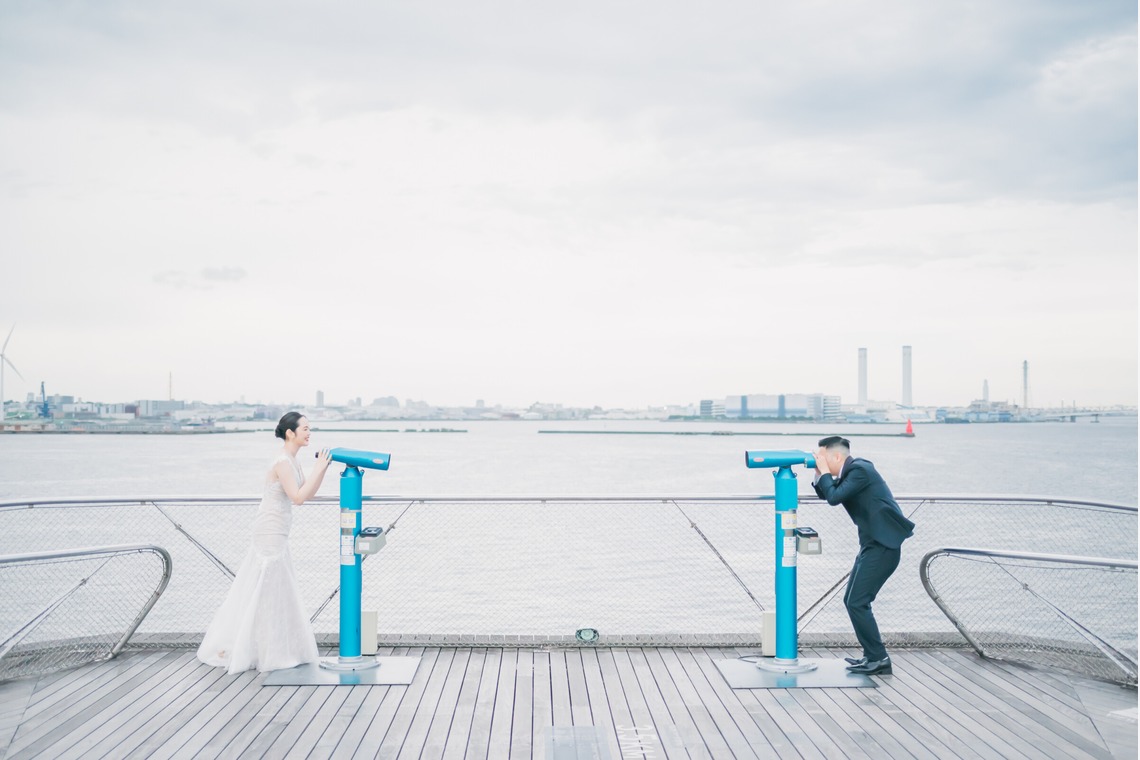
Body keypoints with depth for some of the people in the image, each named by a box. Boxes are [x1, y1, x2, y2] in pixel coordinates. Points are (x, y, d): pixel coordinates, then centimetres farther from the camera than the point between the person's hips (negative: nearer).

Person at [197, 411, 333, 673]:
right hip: (271, 533, -10)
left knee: (261, 590, 15)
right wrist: (319, 469, -20)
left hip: (274, 534, 10)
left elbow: (308, 495, 14)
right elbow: (298, 497, -25)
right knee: (266, 591, -2)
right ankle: (270, 652, 7)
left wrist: (321, 469, 4)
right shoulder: (282, 462, -17)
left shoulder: (291, 462, 11)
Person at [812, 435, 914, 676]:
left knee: (857, 602, -9)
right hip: (873, 543, 10)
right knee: (852, 601, 12)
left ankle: (878, 659, 0)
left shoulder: (860, 470, -16)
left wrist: (824, 471, -11)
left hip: (883, 544, -10)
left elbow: (834, 497, -23)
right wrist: (819, 473, 6)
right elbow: (825, 493, 21)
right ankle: (873, 656, 20)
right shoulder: (850, 471, 13)